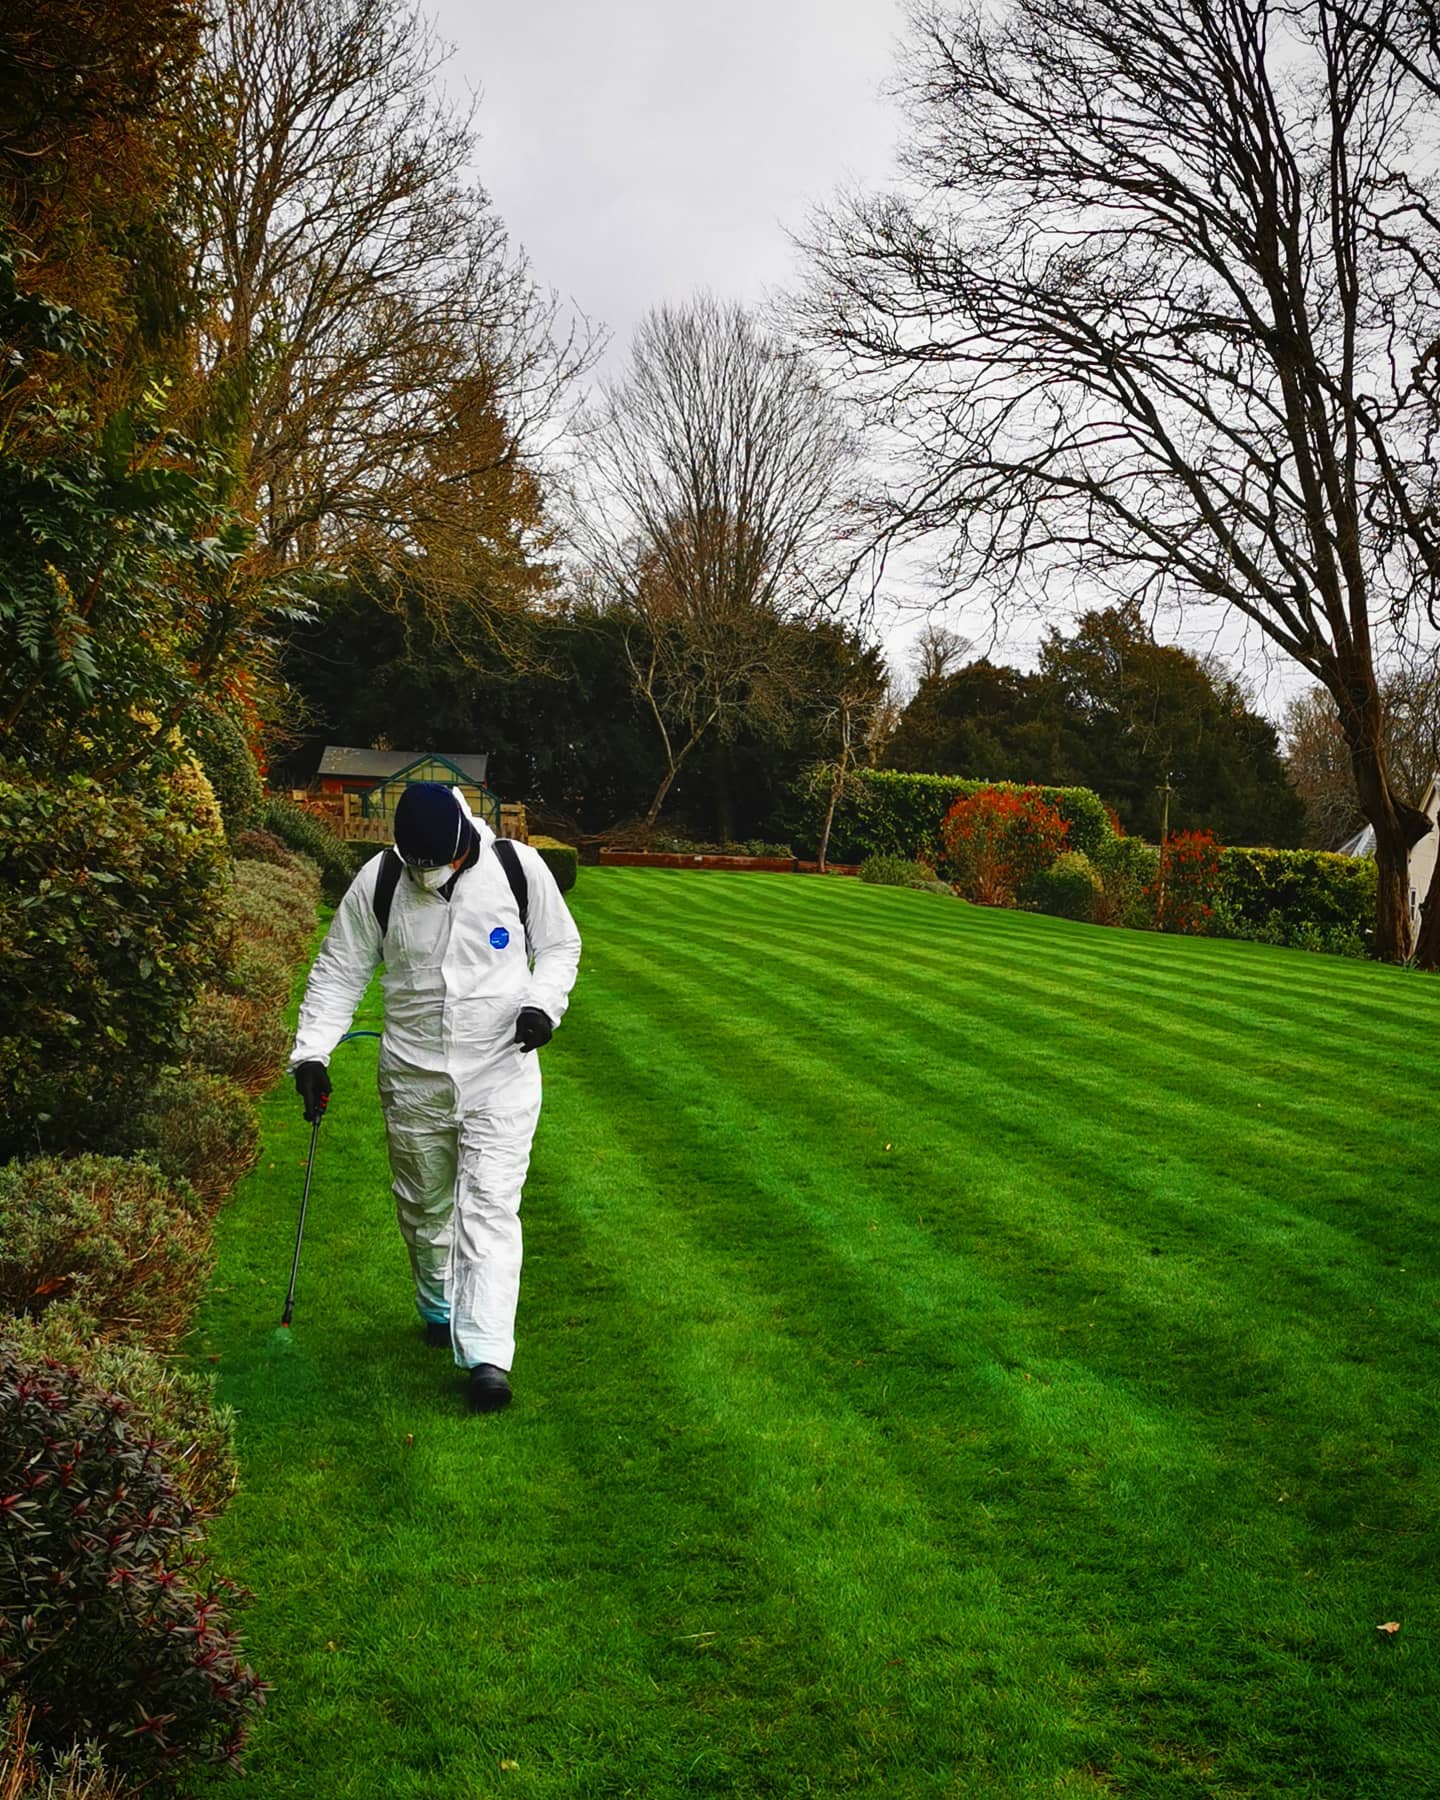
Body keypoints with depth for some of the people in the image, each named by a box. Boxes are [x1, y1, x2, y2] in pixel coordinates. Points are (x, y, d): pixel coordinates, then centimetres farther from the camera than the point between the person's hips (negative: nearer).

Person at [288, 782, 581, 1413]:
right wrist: (311, 1053, -7)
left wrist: (543, 1003, -12)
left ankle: (486, 1355, -11)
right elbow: (338, 971, 2)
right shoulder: (377, 881, -8)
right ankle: (439, 1309, 41)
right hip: (413, 1078, 2)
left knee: (490, 1207, -9)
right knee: (424, 1206, 16)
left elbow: (560, 944, 6)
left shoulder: (518, 867, -9)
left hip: (501, 1075, -2)